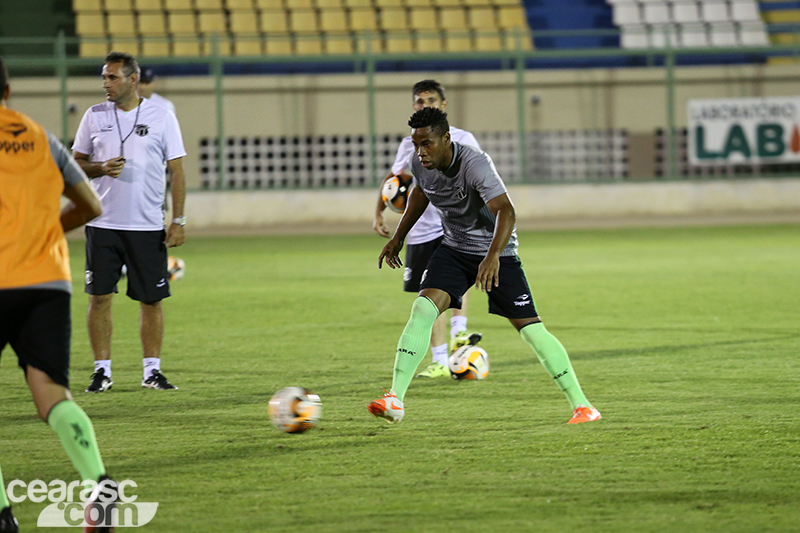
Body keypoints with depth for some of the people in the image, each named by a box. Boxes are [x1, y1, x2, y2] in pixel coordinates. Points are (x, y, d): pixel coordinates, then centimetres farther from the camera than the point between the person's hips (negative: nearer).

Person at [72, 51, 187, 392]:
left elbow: (176, 170, 3)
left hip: (148, 226, -1)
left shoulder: (161, 117, 1)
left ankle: (152, 370, 9)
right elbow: (76, 163, 12)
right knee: (99, 296, -2)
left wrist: (178, 220, -4)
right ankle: (102, 371, 5)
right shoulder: (94, 116, 7)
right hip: (102, 223, 1)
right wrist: (101, 168, -10)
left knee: (152, 299, 0)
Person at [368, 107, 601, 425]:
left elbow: (506, 211, -41)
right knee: (422, 309, -18)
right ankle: (395, 400, -18)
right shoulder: (420, 165, -8)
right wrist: (398, 237, 21)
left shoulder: (475, 164, -29)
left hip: (496, 253, -5)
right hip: (454, 249, 5)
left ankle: (581, 405, 0)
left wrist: (493, 256, -55)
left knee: (530, 328, -9)